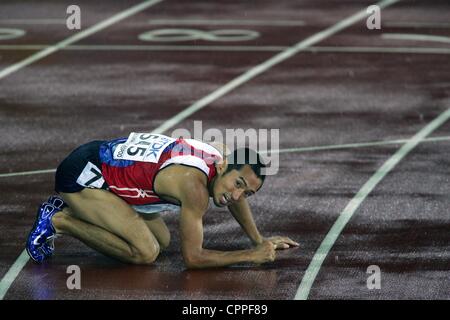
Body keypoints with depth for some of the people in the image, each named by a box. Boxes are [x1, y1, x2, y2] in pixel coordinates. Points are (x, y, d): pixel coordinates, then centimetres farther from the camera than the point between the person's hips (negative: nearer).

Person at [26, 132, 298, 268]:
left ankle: (69, 209, 17)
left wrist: (259, 241, 21)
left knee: (162, 241, 15)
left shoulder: (219, 157, -3)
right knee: (145, 253, -20)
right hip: (81, 174, -10)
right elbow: (193, 257, -25)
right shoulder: (195, 185, -30)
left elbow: (235, 198, 23)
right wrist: (252, 256, -20)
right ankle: (59, 221, -7)